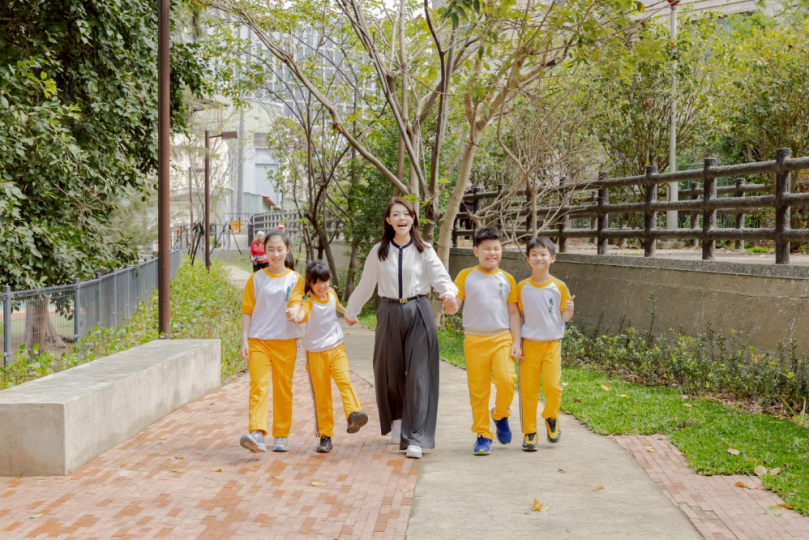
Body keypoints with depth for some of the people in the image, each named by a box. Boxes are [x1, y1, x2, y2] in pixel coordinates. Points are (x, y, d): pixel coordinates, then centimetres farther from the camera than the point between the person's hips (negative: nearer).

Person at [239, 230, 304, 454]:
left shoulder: (295, 279, 5)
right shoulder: (256, 279, 5)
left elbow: (296, 302, -11)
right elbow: (247, 311, 5)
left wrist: (294, 312, -35)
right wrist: (244, 340, -3)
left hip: (285, 342, 1)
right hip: (258, 340, -1)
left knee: (283, 389, 8)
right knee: (258, 386, -15)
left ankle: (282, 436, 20)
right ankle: (257, 435, -27)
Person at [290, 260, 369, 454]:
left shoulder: (332, 293, 1)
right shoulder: (309, 301, -17)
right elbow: (303, 312, -42)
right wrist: (296, 317, -64)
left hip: (336, 348, 3)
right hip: (315, 352, -3)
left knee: (344, 380, -22)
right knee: (321, 395, 2)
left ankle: (354, 414, -35)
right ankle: (325, 436, 10)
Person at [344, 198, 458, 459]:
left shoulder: (424, 251, 1)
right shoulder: (379, 252, 5)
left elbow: (440, 276, -11)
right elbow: (365, 285, 13)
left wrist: (448, 293, -32)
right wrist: (350, 312, 19)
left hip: (418, 313, -2)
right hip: (390, 313, 2)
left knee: (418, 375, -6)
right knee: (390, 372, 8)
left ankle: (415, 437, -3)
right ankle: (396, 420, 35)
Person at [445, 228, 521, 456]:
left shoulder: (507, 279, 7)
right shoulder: (466, 276, 3)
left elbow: (514, 313, 9)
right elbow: (454, 306, -1)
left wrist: (516, 343, 2)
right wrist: (451, 306, -26)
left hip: (502, 338, 0)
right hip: (475, 340, 0)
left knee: (507, 379, -19)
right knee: (478, 390, 3)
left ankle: (500, 415, 10)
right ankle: (482, 435, 16)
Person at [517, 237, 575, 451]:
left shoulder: (559, 287, -2)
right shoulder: (522, 288, 1)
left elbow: (565, 318, 3)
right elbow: (519, 317, 8)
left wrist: (569, 310, -18)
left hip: (552, 344, -1)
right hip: (529, 344, 1)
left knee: (553, 385, -12)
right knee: (528, 390, 2)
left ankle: (551, 418, 17)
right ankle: (529, 433, 13)